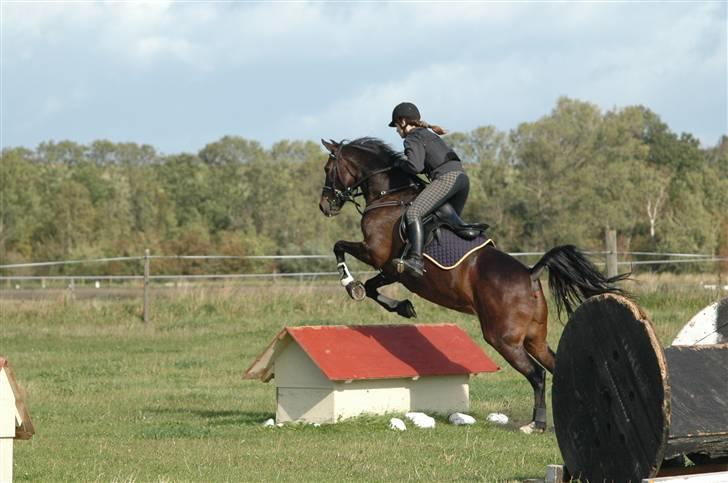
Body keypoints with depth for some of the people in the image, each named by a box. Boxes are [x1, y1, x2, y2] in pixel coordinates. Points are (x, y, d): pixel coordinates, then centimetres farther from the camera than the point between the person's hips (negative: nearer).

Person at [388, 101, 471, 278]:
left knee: (413, 212, -20)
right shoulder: (429, 134, 29)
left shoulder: (413, 139, 1)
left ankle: (416, 259, -37)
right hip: (462, 178, 10)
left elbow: (415, 166, -13)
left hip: (447, 178, -10)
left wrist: (401, 163, 6)